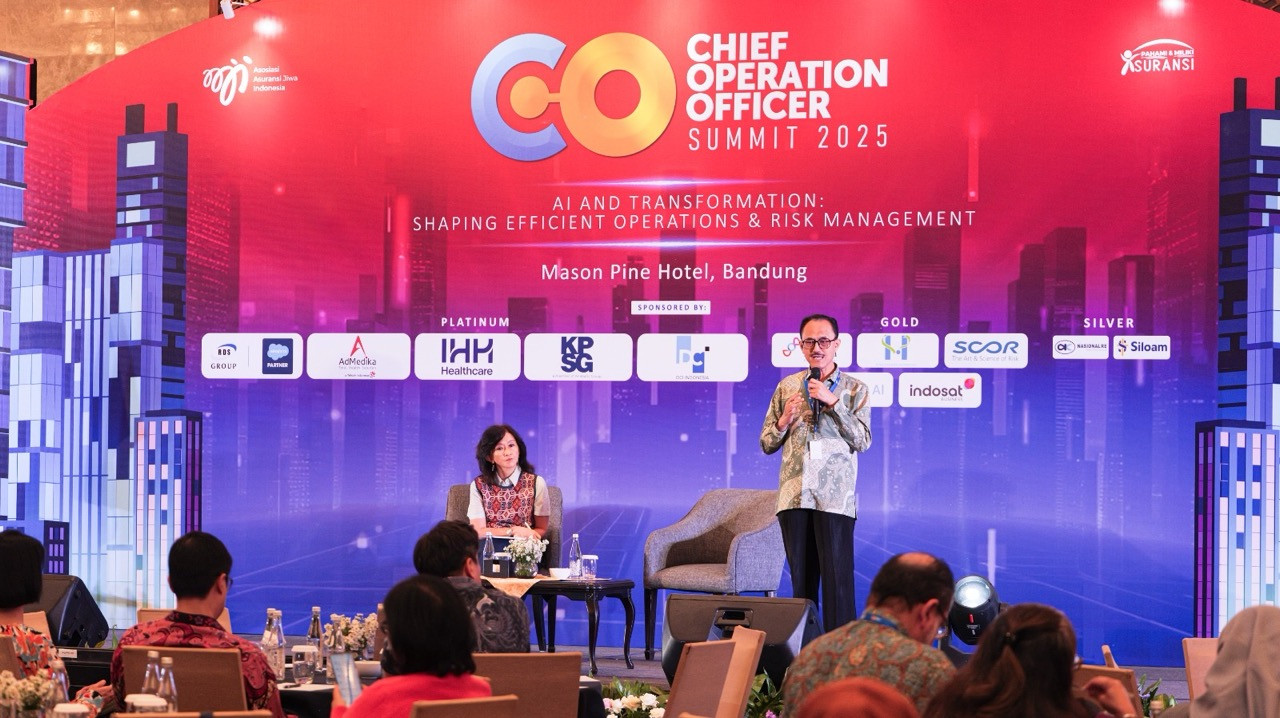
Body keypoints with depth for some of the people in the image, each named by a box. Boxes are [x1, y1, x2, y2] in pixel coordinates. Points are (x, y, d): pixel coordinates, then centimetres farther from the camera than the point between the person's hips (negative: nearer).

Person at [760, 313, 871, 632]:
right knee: (801, 578, 7)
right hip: (794, 495, 3)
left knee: (837, 578, -7)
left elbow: (863, 440, -5)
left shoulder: (855, 389, 6)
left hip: (835, 497, -3)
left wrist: (832, 402, -11)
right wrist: (784, 421, -5)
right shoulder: (787, 387, 13)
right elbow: (766, 444, 15)